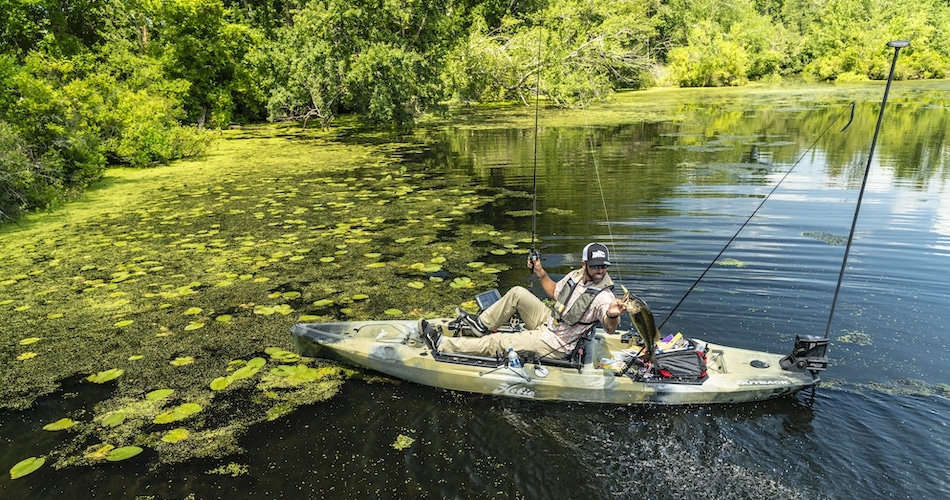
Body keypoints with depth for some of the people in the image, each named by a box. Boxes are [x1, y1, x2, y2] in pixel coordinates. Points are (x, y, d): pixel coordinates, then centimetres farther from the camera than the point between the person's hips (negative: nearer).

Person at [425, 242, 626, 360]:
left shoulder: (603, 296, -24)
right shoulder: (575, 276, -2)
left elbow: (610, 328, -37)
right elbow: (554, 292, 16)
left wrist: (613, 316, -60)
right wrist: (540, 272, 3)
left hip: (552, 346, -7)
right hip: (549, 321, 7)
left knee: (496, 343, -6)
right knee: (517, 293, -2)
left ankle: (443, 345, 6)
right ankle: (482, 325, 14)